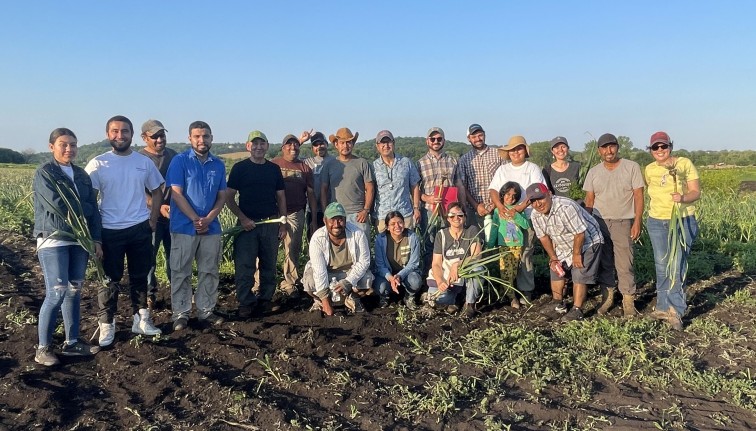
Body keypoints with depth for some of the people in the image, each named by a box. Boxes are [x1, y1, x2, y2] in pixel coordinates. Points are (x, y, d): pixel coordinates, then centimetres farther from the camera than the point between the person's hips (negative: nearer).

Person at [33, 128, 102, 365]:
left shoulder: (81, 174, 12)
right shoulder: (44, 173, -5)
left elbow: (93, 210, 10)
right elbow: (57, 206, -19)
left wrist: (96, 239, 2)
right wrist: (83, 207, -4)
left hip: (79, 241, 6)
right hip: (53, 241, -6)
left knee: (74, 291, 9)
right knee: (57, 293, -9)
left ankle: (72, 342, 20)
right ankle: (43, 348, 5)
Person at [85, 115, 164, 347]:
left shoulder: (145, 162, 3)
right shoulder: (98, 164, -5)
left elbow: (156, 192, 12)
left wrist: (153, 221, 5)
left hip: (140, 229, 3)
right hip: (110, 231, -2)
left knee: (140, 276, 12)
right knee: (110, 279, 5)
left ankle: (141, 319, 25)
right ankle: (107, 325, 16)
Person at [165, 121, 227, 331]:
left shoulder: (218, 164, 9)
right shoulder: (180, 161, -3)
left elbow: (222, 196, 7)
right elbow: (176, 194, -9)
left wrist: (208, 219, -9)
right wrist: (196, 219, -14)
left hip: (211, 227, 4)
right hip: (184, 227, -4)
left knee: (209, 271, 10)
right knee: (181, 272, 2)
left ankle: (206, 310, 21)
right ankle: (181, 313, 12)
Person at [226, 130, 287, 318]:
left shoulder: (274, 169, 10)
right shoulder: (239, 168, 1)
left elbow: (281, 197, 13)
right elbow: (229, 197, 0)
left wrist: (283, 223, 7)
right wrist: (242, 218, -10)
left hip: (271, 223, 3)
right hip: (247, 223, -3)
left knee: (269, 265, 7)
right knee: (244, 266, -3)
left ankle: (265, 299, 18)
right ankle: (245, 303, 5)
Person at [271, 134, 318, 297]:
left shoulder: (304, 168, 11)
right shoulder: (273, 165, 5)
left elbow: (311, 194, 11)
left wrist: (314, 219, 7)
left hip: (296, 214, 2)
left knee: (293, 250, 6)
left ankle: (290, 283, 15)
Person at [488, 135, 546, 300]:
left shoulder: (533, 168, 5)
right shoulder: (502, 169, 17)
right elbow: (493, 190, 6)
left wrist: (519, 208, -20)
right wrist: (500, 206, -14)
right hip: (506, 218, 3)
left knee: (525, 254, -5)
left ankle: (526, 290, 3)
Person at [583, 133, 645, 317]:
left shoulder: (632, 167, -1)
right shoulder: (593, 172, 7)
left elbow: (638, 196, -3)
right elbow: (589, 201, 9)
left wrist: (637, 222, -9)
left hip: (623, 222, -3)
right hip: (599, 222, 3)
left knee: (624, 264, -4)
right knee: (604, 262, 8)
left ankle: (628, 301, 6)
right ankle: (607, 297, 19)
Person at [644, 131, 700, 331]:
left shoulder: (685, 164, -4)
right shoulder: (649, 169, 6)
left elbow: (696, 192, -8)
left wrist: (683, 198, -26)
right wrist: (657, 207, 6)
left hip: (683, 221, -4)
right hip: (657, 223, 4)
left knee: (677, 266, -8)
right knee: (662, 266, 9)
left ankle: (675, 309, -3)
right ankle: (664, 307, 19)